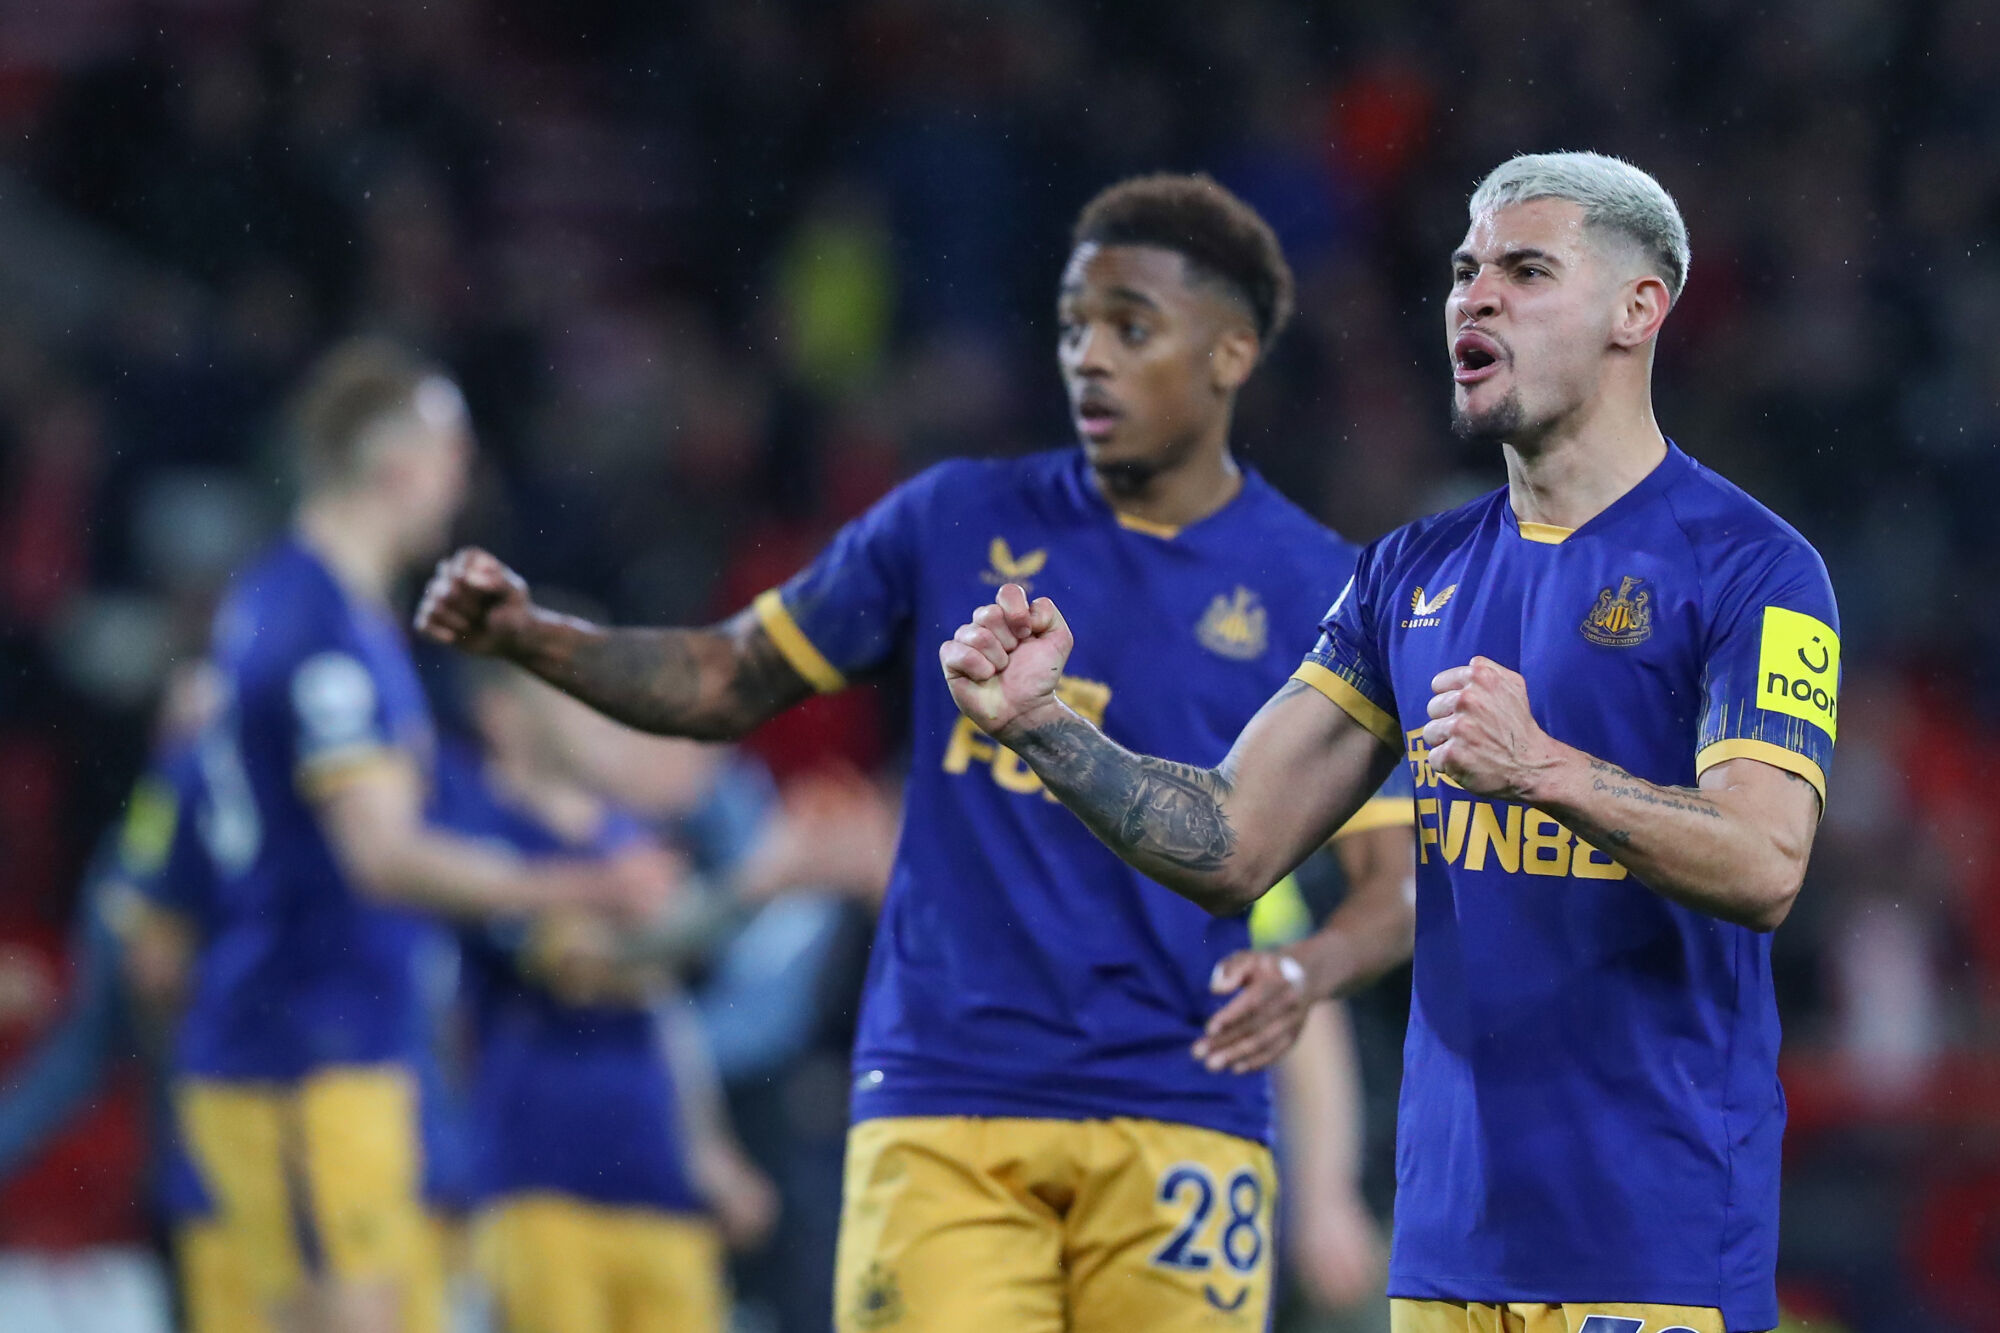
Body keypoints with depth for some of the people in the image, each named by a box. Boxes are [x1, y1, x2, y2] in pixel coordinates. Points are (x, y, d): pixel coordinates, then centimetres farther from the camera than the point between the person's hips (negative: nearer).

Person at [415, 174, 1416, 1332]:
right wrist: (530, 636, -2)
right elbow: (730, 681, 14)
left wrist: (1308, 971, -21)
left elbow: (1399, 882, 1)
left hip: (1180, 1122, -1)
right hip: (942, 1103, 1)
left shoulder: (1321, 593, 2)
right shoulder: (961, 523, 7)